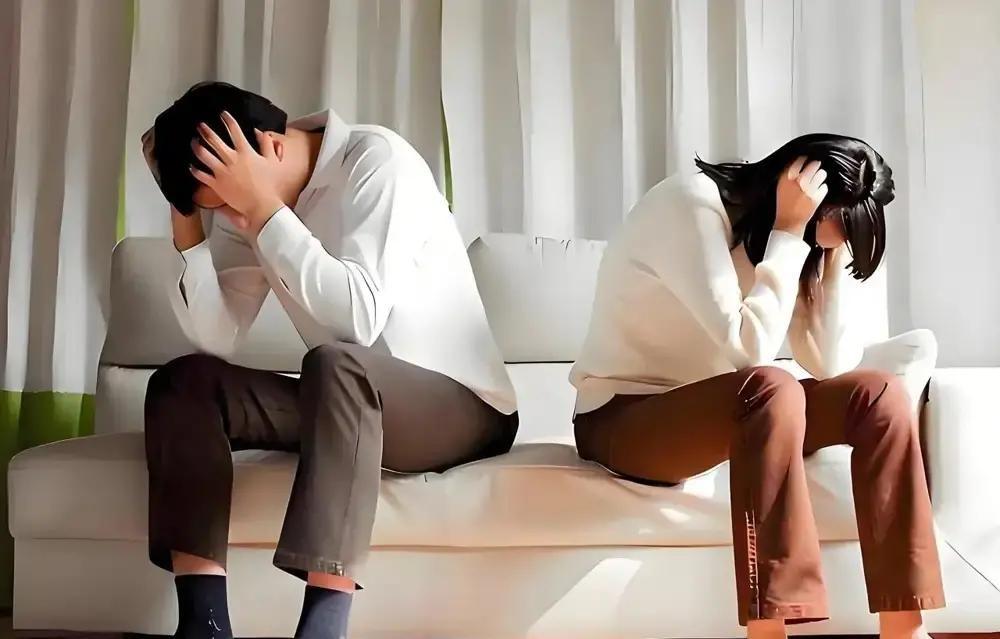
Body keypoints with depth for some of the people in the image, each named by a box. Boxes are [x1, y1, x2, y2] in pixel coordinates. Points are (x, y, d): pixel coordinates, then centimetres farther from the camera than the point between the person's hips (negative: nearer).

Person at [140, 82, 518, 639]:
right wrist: (188, 218, -14)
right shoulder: (246, 206, 1)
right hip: (354, 402, 7)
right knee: (182, 381, -10)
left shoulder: (378, 161, -17)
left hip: (463, 406, -7)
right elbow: (218, 341, -8)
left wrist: (264, 209, -29)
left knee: (333, 364, -37)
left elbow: (361, 315, -32)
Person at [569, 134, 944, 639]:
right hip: (622, 420, -7)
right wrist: (789, 233, -23)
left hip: (712, 415, 8)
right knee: (771, 390, -36)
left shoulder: (781, 240, 4)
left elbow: (831, 364, -5)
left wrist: (835, 251, -9)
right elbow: (749, 348, -28)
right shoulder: (692, 204, -18)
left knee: (880, 394, -12)